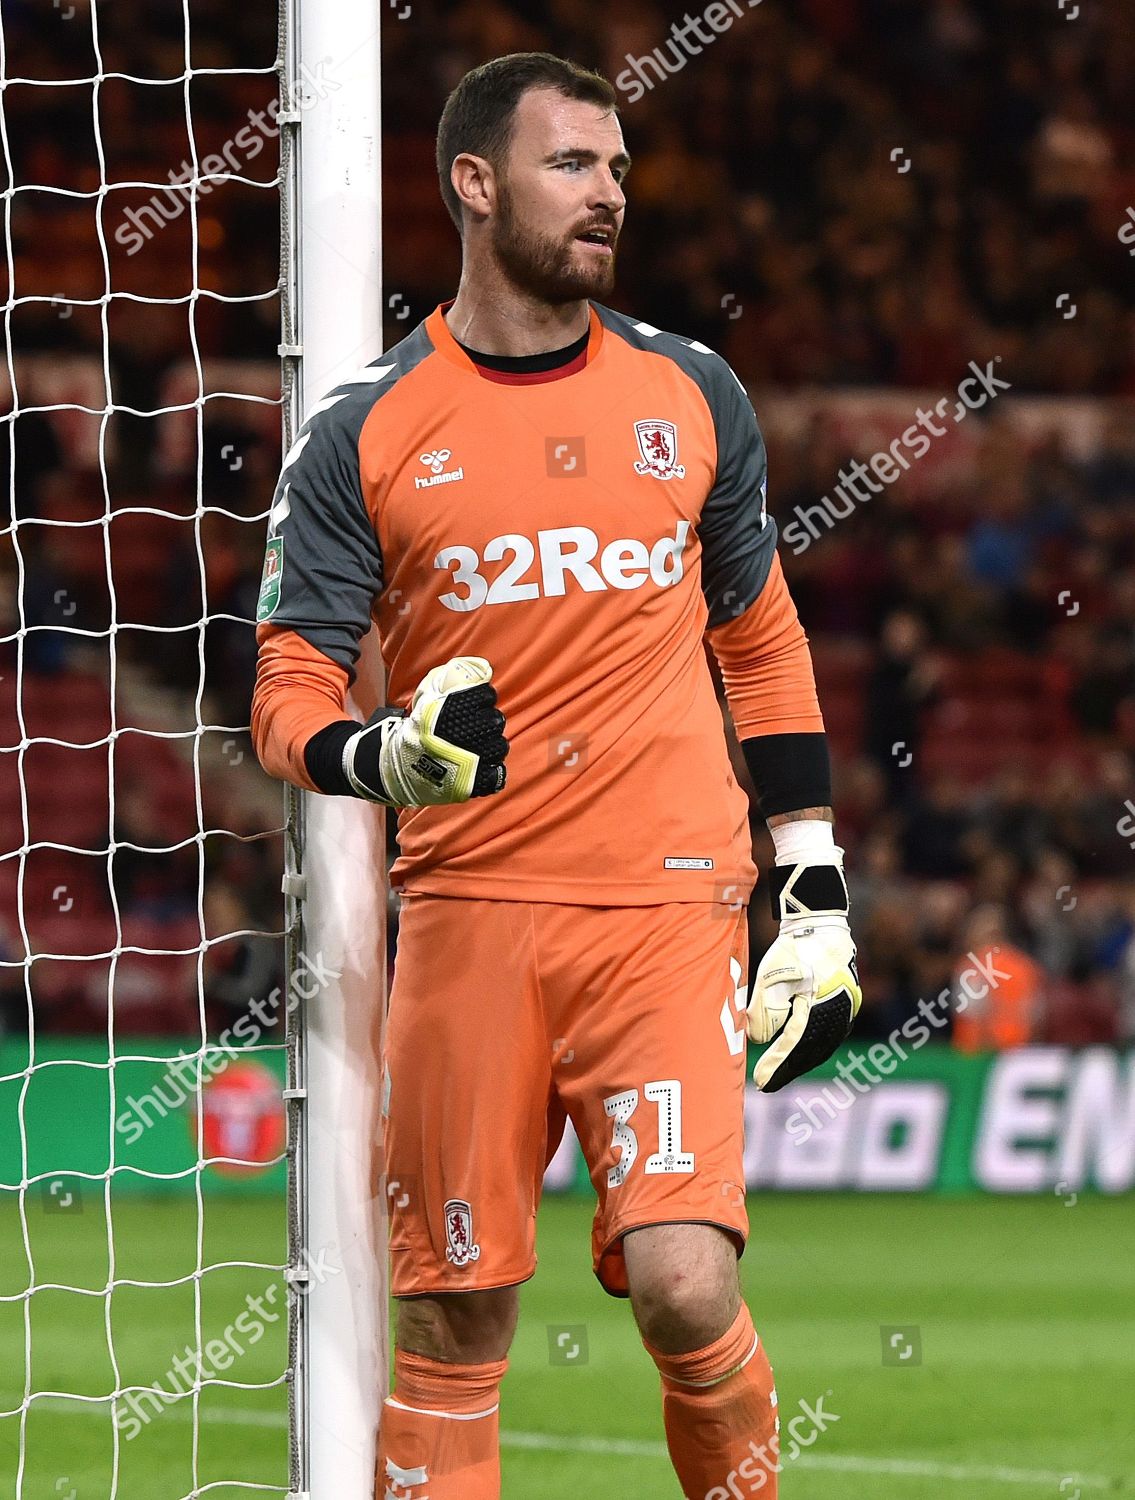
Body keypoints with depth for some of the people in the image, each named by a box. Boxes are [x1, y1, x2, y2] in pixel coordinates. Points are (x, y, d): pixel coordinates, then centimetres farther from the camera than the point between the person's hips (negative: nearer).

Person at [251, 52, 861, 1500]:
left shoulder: (692, 393, 11)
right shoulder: (365, 432, 3)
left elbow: (764, 645, 19)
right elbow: (287, 696, 3)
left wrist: (816, 893, 13)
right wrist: (384, 753, -20)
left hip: (669, 910, 0)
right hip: (467, 911, 0)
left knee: (684, 1285, -15)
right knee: (453, 1325, 0)